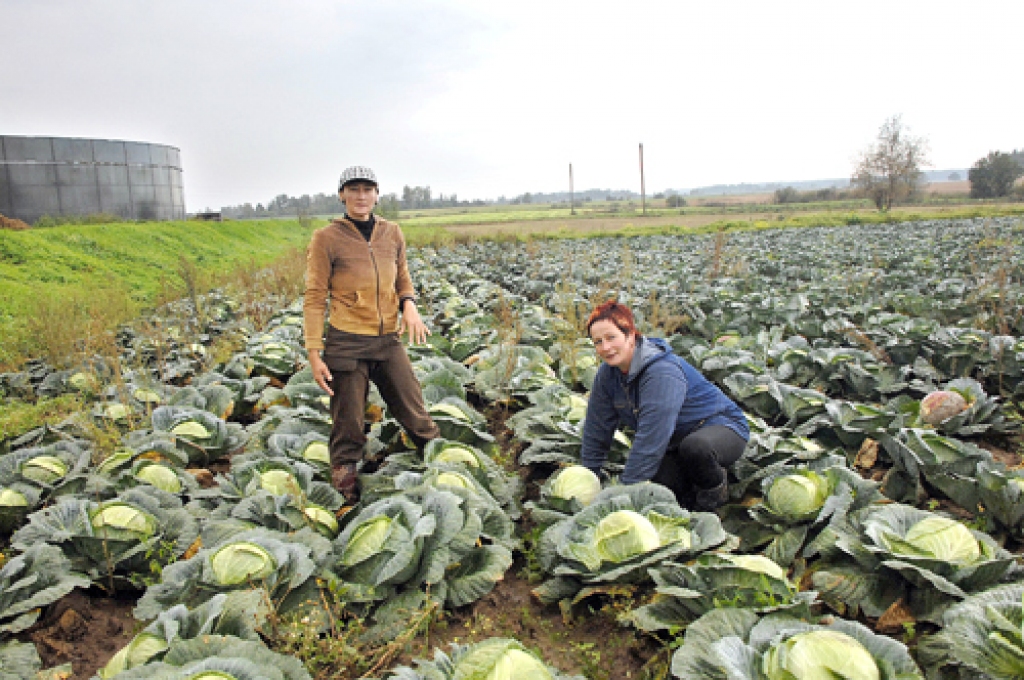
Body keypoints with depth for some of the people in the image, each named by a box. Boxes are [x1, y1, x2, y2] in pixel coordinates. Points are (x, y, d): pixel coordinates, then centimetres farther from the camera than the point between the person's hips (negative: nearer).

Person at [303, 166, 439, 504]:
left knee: (416, 416, 10)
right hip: (347, 343, -3)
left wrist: (409, 305, -5)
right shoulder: (326, 238, -5)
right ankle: (346, 497, 23)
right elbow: (315, 297, -4)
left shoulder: (392, 233, 7)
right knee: (348, 429, 6)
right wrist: (314, 353, -9)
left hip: (388, 340, 4)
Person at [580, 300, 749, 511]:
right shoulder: (607, 373, -8)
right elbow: (597, 430, 0)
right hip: (676, 440, 6)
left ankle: (715, 489, -6)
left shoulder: (662, 373, -31)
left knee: (695, 446, -39)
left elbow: (650, 440, -35)